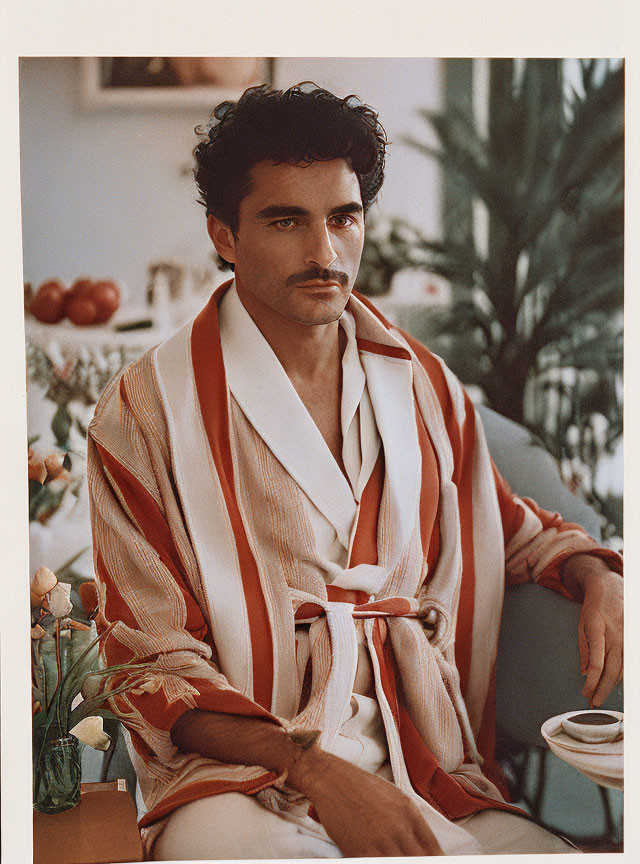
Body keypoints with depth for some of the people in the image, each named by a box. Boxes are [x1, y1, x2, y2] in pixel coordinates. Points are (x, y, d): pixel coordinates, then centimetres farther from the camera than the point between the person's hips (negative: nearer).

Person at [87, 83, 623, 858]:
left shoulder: (423, 385, 12)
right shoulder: (147, 413, -2)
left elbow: (513, 528, 28)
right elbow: (156, 670, -4)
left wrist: (597, 577, 4)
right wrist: (313, 767, -18)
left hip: (432, 776, 4)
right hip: (242, 778, -3)